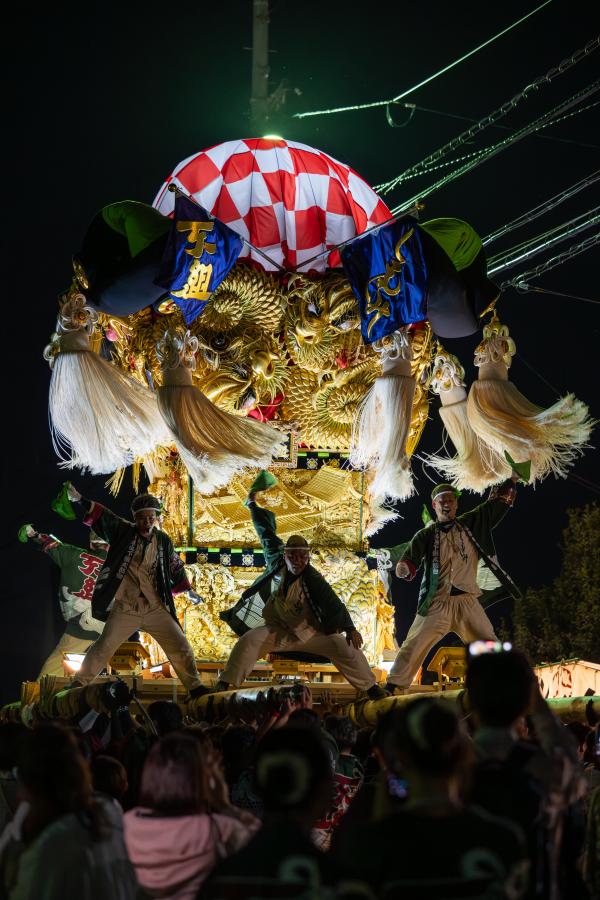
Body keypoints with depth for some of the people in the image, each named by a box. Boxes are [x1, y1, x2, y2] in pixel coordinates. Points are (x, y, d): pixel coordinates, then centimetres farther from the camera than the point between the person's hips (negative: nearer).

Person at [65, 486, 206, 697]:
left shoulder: (163, 541, 5)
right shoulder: (124, 531, -2)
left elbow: (176, 567, 21)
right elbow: (101, 516, -10)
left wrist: (188, 590, 26)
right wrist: (79, 500, -24)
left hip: (156, 610, 2)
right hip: (125, 610, -2)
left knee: (180, 648, 1)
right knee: (103, 649, -4)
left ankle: (195, 688, 16)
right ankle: (79, 684, 12)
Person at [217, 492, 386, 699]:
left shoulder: (314, 580, -22)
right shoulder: (277, 563, -12)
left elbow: (333, 603, -30)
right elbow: (266, 533, 0)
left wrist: (350, 629, -42)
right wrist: (252, 506, 10)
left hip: (311, 632, -2)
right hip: (279, 632, 3)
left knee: (345, 647, -16)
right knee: (248, 641, -21)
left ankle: (370, 688, 0)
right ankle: (224, 685, -14)